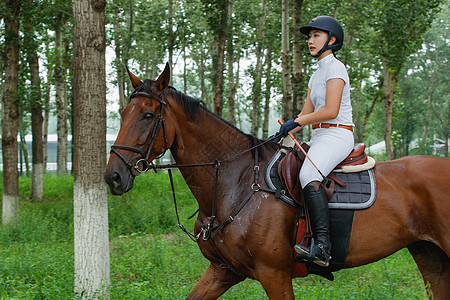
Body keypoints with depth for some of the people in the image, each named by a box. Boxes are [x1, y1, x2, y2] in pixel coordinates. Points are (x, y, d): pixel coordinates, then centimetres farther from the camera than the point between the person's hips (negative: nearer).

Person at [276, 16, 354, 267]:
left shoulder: (335, 68, -6)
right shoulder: (316, 75, 22)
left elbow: (331, 111, -17)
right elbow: (307, 114, 21)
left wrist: (296, 122, -14)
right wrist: (282, 134, 7)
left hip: (337, 135, -10)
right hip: (319, 137, 10)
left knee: (309, 176, -34)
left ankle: (322, 246, -42)